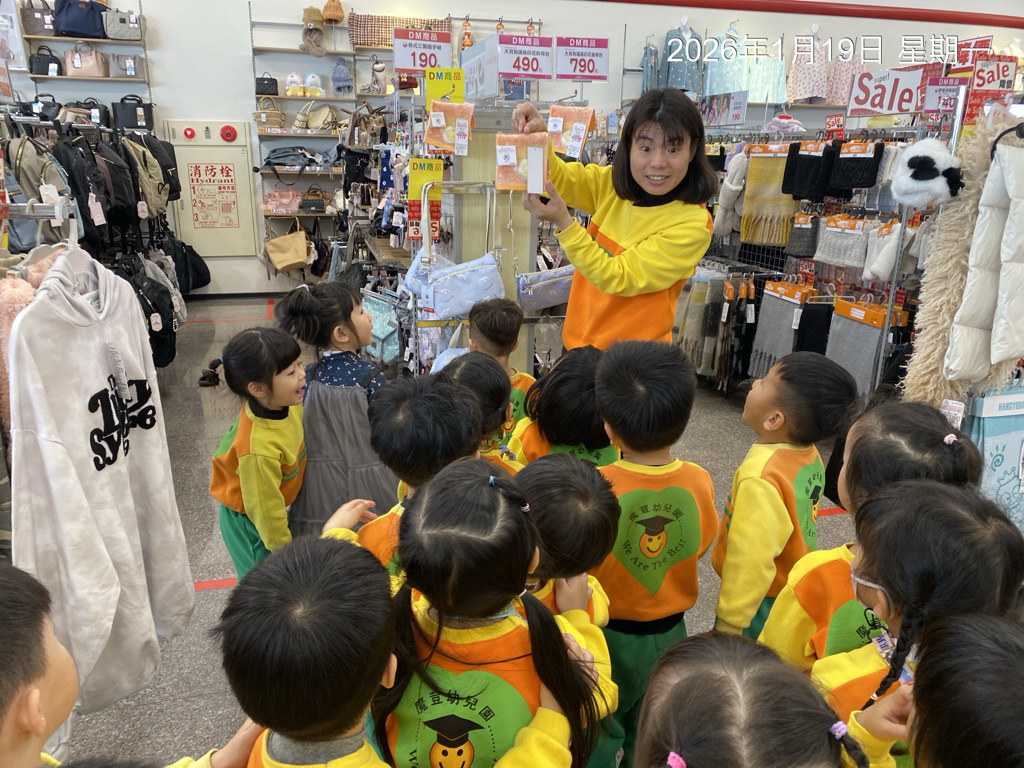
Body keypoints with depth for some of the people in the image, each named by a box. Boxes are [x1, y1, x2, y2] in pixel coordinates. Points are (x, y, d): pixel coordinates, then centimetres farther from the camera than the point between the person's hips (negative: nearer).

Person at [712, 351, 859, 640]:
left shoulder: (761, 478, -31)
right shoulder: (809, 456, -7)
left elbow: (750, 564, -27)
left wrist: (728, 623, -16)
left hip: (760, 605, -8)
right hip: (793, 595, 8)